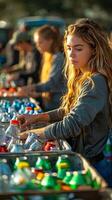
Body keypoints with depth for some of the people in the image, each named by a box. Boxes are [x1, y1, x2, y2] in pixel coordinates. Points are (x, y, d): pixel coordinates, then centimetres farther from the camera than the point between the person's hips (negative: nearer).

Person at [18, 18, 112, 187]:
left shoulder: (96, 82, -19)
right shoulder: (81, 78, 9)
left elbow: (72, 125, -24)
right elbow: (67, 112, 19)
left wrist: (32, 133, -14)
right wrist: (36, 118, 5)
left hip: (91, 163, -8)